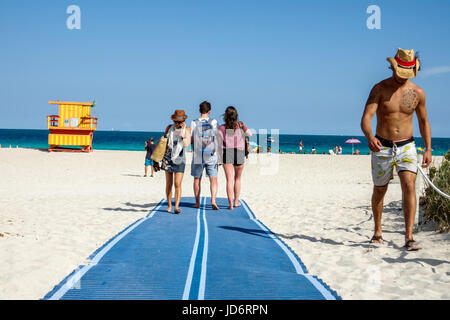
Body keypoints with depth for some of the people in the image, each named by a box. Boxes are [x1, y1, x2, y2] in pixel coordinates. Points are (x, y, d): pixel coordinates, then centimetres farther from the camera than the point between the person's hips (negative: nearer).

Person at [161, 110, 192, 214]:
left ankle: (176, 207, -12)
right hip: (168, 158, 2)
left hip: (179, 159, -2)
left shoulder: (187, 129, -1)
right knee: (169, 184, 7)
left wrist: (183, 135, -22)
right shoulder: (169, 127, 4)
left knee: (177, 184, -11)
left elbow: (187, 144, -11)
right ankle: (169, 206, 17)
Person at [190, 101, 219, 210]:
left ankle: (197, 202, 16)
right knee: (213, 179, 1)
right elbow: (216, 138, 2)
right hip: (211, 156, -1)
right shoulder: (213, 122, -2)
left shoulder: (194, 123, -2)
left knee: (197, 179, 11)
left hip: (198, 156, 1)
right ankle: (213, 200, -16)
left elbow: (191, 140, 0)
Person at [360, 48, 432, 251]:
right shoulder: (380, 89, -8)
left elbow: (423, 121, 12)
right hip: (382, 148, -1)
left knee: (409, 186, -17)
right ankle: (378, 232, 31)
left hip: (406, 147, 1)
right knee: (379, 191, 10)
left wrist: (428, 149, 4)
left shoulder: (417, 93, 1)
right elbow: (366, 117, -17)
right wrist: (369, 137, -38)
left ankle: (409, 237, -16)